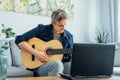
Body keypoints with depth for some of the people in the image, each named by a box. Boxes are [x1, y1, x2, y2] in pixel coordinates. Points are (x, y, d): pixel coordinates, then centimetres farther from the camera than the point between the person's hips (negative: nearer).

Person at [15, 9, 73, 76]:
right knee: (57, 63, -37)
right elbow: (19, 40, -11)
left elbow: (70, 56, 9)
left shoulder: (69, 36, 5)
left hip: (61, 64, 4)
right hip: (39, 65, -3)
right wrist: (36, 53, -20)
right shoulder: (41, 29, -6)